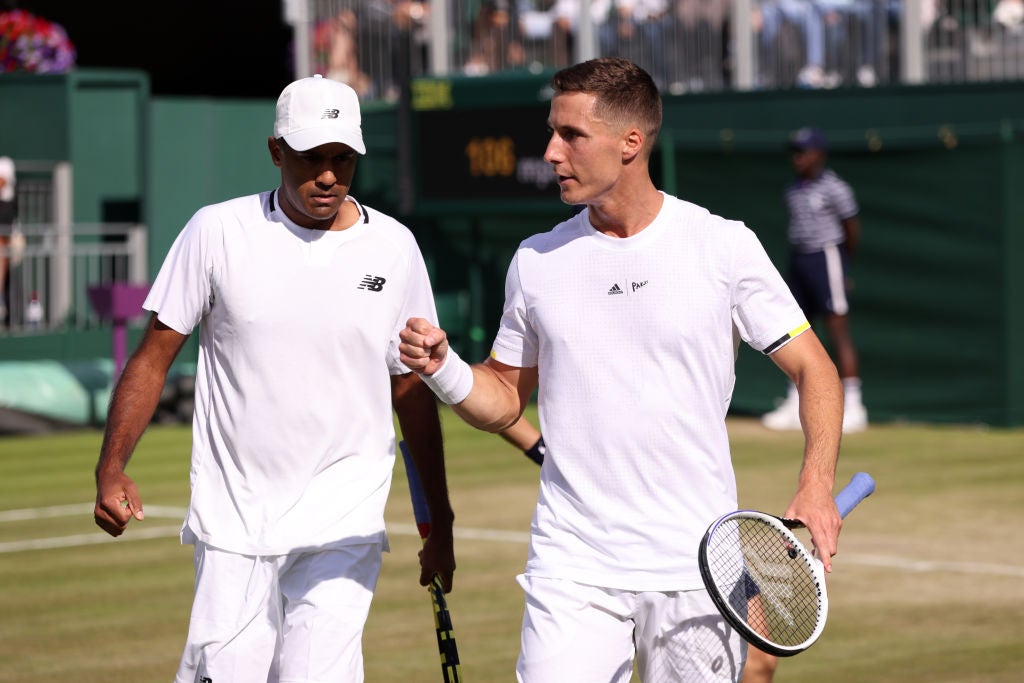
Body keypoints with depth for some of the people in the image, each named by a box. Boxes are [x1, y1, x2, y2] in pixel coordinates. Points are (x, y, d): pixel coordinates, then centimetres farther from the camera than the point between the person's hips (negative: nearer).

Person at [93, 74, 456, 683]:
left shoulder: (393, 247, 3)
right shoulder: (217, 232, -1)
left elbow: (413, 390, 11)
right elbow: (155, 355, 2)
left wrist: (439, 524, 12)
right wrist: (112, 467, -10)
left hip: (342, 524, 0)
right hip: (231, 522, 0)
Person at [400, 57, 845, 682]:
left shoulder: (724, 245, -2)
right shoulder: (536, 261, 7)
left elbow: (813, 368, 1)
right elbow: (505, 401, 15)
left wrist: (817, 488, -13)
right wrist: (443, 369, -6)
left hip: (696, 572, -2)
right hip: (571, 572, 2)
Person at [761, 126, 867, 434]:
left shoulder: (835, 188, -9)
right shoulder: (793, 190, 12)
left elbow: (852, 230, -4)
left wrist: (843, 266, 5)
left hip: (827, 257, -8)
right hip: (798, 260, 8)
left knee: (839, 333, -8)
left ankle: (853, 406, -6)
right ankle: (795, 405, 17)